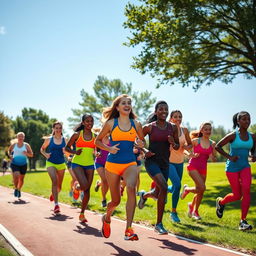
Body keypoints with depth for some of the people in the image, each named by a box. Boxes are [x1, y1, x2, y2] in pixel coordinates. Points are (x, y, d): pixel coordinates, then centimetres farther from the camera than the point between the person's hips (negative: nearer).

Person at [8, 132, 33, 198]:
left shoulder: (26, 145, 0)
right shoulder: (13, 144, 2)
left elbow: (31, 155, 4)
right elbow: (9, 150, 21)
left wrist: (26, 153, -17)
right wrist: (10, 155, 1)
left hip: (23, 164, 1)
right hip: (15, 164, -1)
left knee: (21, 178, 9)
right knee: (16, 176, -22)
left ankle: (19, 190, 37)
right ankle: (16, 189, 3)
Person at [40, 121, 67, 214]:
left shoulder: (64, 140, 1)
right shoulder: (49, 139, 0)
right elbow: (42, 149, 13)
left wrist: (65, 151, -15)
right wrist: (45, 154, -7)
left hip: (61, 164, 2)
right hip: (51, 163, -2)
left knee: (59, 186, 12)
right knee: (54, 181, -24)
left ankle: (53, 194, 49)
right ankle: (56, 204, -25)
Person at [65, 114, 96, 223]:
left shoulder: (95, 136, 7)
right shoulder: (77, 134, -1)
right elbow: (67, 148, 6)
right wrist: (75, 152, -13)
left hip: (89, 165, 3)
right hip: (77, 163, -3)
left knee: (87, 190, 2)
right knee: (84, 186, -22)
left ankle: (82, 214, 16)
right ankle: (76, 187, 16)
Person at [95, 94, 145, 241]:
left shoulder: (136, 124, 6)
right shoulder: (111, 123, 2)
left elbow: (143, 141, 19)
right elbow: (98, 141, 10)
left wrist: (141, 144, -5)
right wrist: (109, 149, -7)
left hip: (130, 164, 1)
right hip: (113, 164, -1)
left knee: (131, 188, -30)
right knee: (116, 200, 6)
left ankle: (129, 229, -27)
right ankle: (107, 218, 42)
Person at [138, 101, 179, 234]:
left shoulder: (173, 127, 4)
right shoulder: (149, 127, -5)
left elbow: (177, 146, 13)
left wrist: (173, 143, -9)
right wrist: (144, 151, -11)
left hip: (165, 163, 5)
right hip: (152, 161, -5)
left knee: (157, 194, 9)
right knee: (164, 187, -24)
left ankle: (144, 195, 47)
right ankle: (159, 224, -12)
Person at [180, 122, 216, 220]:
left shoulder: (212, 143, 5)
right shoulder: (195, 141, -6)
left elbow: (214, 159, 11)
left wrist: (212, 157, -11)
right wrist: (191, 155, -16)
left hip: (203, 168, 5)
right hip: (193, 166, -5)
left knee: (200, 191, 10)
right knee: (202, 188, -21)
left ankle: (193, 209, 32)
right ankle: (186, 189, 8)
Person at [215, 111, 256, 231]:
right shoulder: (233, 135, -9)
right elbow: (217, 146, -5)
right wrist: (229, 157, -15)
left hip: (245, 167, 4)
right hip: (232, 168, -3)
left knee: (246, 191, -17)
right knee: (237, 195, -1)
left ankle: (243, 221, -10)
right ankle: (220, 201, 33)